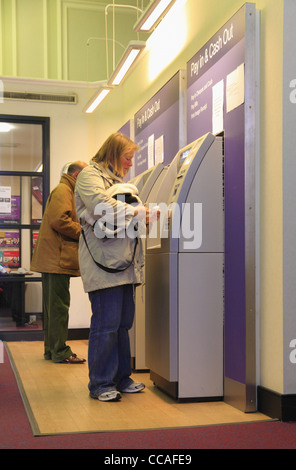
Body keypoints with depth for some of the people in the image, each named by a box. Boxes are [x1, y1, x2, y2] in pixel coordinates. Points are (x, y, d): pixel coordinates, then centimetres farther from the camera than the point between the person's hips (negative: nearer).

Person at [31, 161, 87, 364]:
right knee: (59, 306, -8)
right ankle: (60, 352, -5)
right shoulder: (63, 191, -8)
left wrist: (84, 232, 15)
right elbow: (58, 220, -21)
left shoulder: (67, 192, 26)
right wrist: (84, 232, -12)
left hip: (54, 259, 11)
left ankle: (52, 349, 20)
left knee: (53, 305, 13)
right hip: (58, 258, -11)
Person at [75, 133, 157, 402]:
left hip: (125, 263, 9)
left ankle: (121, 378, 21)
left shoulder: (117, 180, 25)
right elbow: (101, 206, -20)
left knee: (124, 323, 11)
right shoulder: (90, 175, -2)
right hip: (104, 262, -9)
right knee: (106, 324, -6)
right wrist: (138, 213, -12)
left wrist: (143, 217, 7)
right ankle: (100, 384, 4)